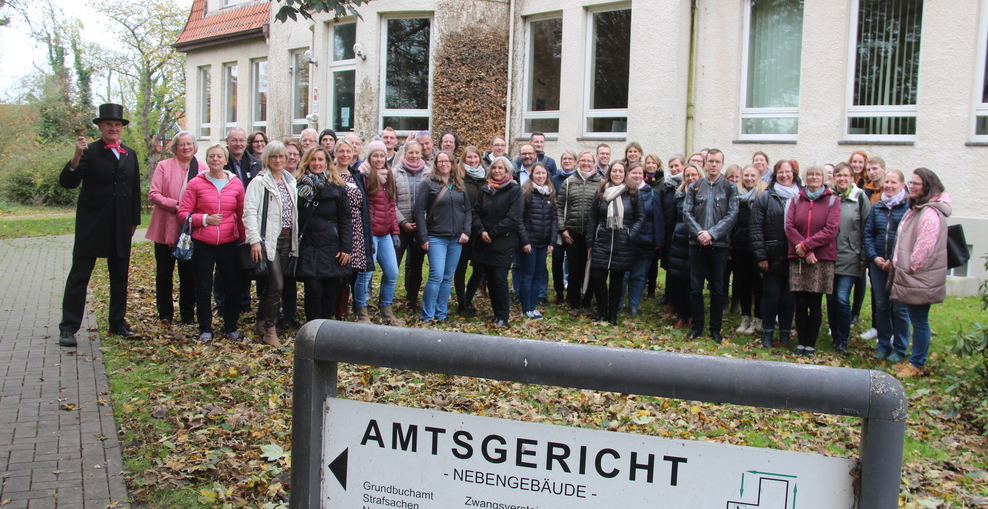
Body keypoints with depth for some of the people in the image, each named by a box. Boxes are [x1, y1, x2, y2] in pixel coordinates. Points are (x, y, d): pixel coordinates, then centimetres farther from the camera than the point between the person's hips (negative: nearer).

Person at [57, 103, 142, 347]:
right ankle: (68, 327, 4)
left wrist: (134, 220, 12)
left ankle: (118, 322, 22)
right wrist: (76, 157, -32)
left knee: (120, 276, 11)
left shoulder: (130, 154, 10)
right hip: (91, 225, -5)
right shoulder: (90, 151, -6)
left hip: (121, 227, 5)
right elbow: (67, 182, -16)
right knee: (79, 275, -1)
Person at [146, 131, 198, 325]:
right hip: (165, 228, 0)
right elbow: (153, 195, -6)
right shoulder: (163, 166, 0)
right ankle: (165, 314, 19)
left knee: (189, 274, 7)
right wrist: (175, 205, -17)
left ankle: (188, 315, 16)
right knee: (164, 273, 8)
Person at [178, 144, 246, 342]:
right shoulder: (196, 183, -2)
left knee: (232, 284, 6)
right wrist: (205, 219, -15)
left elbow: (241, 215, 9)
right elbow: (183, 213, -2)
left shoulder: (236, 184, 3)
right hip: (202, 243, -1)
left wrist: (243, 239, 7)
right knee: (203, 288, 7)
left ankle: (231, 327, 22)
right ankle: (205, 329, 20)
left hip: (229, 243, 1)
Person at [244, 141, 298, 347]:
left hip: (286, 239, 6)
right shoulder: (259, 182, -5)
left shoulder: (290, 182, 14)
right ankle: (268, 329, 4)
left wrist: (295, 238, 11)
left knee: (272, 284, 10)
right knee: (276, 285, -10)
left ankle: (261, 324, 24)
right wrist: (255, 240, -18)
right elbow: (250, 212, -11)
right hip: (268, 239, -6)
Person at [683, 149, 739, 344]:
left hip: (719, 245, -1)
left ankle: (715, 329, 15)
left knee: (718, 289, 4)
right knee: (695, 288, 3)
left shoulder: (730, 188, 5)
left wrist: (712, 233, -15)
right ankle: (697, 327, 15)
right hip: (697, 244, 1)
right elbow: (687, 213, 2)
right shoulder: (694, 187, 9)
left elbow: (732, 215, -4)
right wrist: (699, 233, -13)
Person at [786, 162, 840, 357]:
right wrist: (805, 252, -12)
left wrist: (806, 245, -14)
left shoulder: (832, 201, 3)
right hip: (798, 259, 2)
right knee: (800, 303, 3)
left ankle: (810, 345, 10)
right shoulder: (796, 200, 9)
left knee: (815, 303, 1)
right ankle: (801, 343, 13)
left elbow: (831, 230, -8)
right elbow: (789, 227, -1)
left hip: (822, 259, -2)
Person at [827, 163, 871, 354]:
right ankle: (835, 336, 22)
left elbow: (866, 231, -1)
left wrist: (864, 259, -4)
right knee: (831, 299, 8)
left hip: (849, 258, -3)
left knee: (842, 299, -7)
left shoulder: (860, 198, 0)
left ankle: (842, 340, 7)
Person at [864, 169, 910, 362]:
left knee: (900, 308, 3)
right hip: (878, 264, 4)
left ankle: (899, 349, 14)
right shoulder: (876, 207, 9)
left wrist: (895, 260, -15)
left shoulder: (909, 207, -6)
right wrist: (874, 257, -6)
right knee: (881, 306, 11)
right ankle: (883, 345, 23)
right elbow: (868, 234, 8)